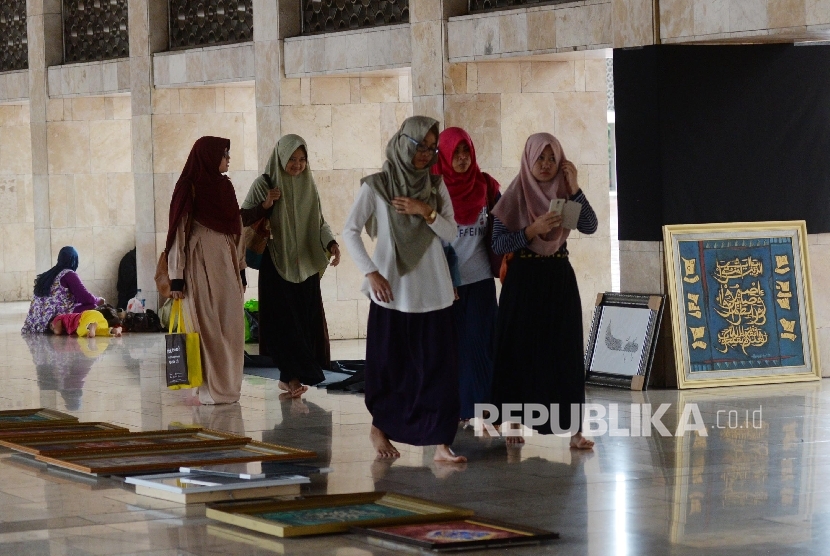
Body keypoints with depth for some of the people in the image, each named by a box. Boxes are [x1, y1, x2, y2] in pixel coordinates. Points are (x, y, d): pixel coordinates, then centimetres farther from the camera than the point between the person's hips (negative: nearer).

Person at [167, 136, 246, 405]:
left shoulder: (225, 187, 14)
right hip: (200, 266, -6)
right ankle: (209, 388, -1)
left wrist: (241, 270, 14)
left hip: (226, 265, 6)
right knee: (206, 327, -5)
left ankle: (228, 386, 11)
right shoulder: (189, 190, -6)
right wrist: (176, 277, -12)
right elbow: (178, 234, -8)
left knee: (230, 328, 5)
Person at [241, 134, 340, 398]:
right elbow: (242, 218, -2)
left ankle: (291, 377, 9)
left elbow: (319, 221, 11)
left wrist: (331, 243, -7)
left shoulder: (308, 186, 8)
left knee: (306, 321, 1)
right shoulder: (264, 185, -4)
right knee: (284, 322, -7)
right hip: (276, 265, -4)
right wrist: (264, 206, -19)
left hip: (306, 265, 4)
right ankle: (293, 376, -3)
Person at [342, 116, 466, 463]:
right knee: (389, 363, 6)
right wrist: (370, 272, -10)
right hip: (392, 290, -2)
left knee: (438, 365, -4)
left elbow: (451, 233, 4)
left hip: (432, 291, 2)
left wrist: (427, 212, -13)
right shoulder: (376, 186, -2)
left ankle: (440, 442, -3)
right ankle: (380, 427, 28)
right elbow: (350, 232, -2)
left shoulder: (436, 186, 7)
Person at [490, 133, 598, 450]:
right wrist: (533, 230, -20)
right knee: (521, 350, 2)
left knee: (565, 352, -1)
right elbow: (498, 244, -9)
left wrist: (573, 188, -14)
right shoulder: (514, 196, -2)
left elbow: (590, 226, -9)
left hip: (560, 281, 2)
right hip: (524, 281, -2)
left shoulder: (563, 194, 6)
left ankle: (574, 427, -2)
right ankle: (513, 423, 13)